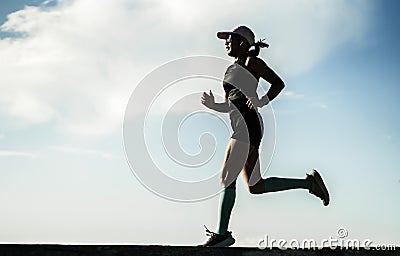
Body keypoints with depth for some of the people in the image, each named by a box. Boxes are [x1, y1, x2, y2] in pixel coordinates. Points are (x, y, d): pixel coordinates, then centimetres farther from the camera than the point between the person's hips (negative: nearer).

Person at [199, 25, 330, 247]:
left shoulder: (251, 61, 1)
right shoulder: (232, 69, 25)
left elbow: (278, 83, -3)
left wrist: (263, 101, -19)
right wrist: (213, 105, 6)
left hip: (248, 125, -9)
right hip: (242, 128, 9)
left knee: (227, 178, -11)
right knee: (255, 186, 7)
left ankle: (221, 234, -7)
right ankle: (309, 182, 13)